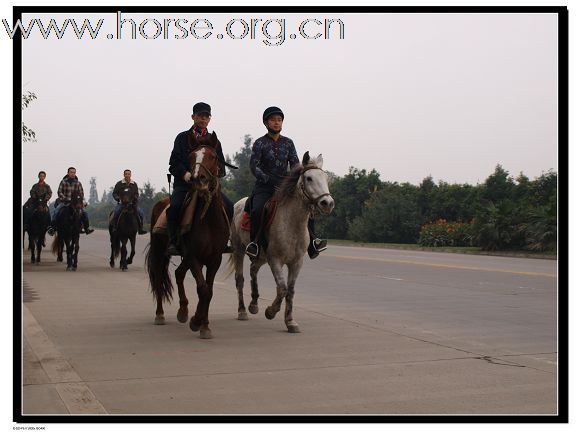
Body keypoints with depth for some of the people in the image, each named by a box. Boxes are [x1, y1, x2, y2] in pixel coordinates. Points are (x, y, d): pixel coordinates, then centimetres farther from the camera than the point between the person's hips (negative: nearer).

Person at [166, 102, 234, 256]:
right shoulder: (183, 137, 11)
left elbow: (221, 164, 12)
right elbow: (174, 162, 0)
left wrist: (216, 172, -13)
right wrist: (185, 173, -21)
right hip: (184, 182, -2)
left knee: (229, 206, -19)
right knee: (174, 205, -32)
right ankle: (173, 242, -21)